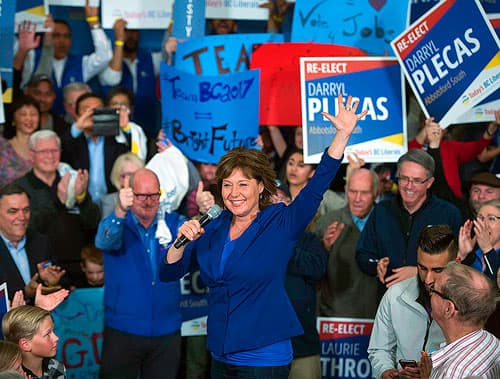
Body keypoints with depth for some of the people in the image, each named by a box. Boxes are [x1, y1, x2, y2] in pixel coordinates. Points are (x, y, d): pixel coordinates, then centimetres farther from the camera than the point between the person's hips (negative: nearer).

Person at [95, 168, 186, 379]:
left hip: (167, 332, 2)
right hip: (122, 331, -2)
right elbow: (105, 241, -24)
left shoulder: (173, 223, 4)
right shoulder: (118, 224, -3)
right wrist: (120, 212, -46)